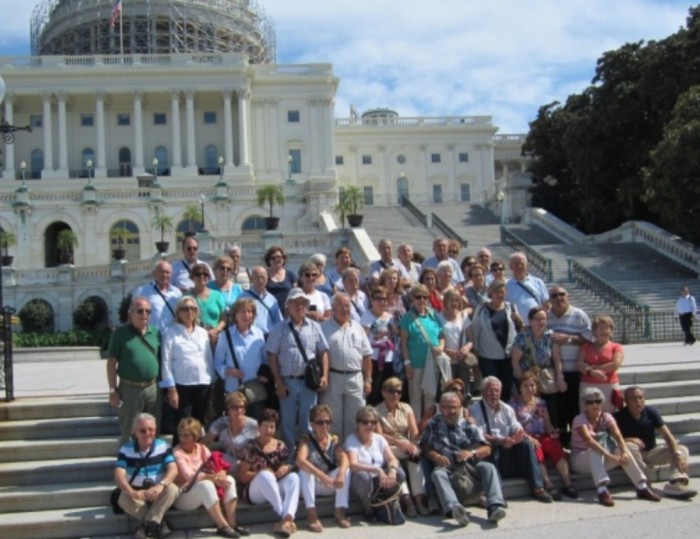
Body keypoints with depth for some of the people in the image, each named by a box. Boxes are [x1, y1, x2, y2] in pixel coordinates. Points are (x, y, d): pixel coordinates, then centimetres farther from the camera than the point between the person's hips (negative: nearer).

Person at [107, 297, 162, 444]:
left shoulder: (156, 332, 6)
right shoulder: (120, 333, -5)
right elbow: (111, 363, -5)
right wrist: (113, 390, -9)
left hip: (152, 388, 4)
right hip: (129, 389, -4)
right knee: (128, 434, 6)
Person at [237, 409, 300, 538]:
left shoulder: (280, 446, 12)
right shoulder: (250, 446, 1)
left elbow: (286, 466, 8)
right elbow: (243, 476, -2)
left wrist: (285, 469, -16)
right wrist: (261, 473, -18)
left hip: (276, 488, 3)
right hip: (255, 491, -3)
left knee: (293, 477, -29)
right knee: (265, 475, -37)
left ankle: (287, 519, -52)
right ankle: (285, 517, -38)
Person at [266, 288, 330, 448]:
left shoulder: (314, 327, 6)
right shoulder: (279, 329, 0)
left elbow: (323, 352, 8)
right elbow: (272, 357, -1)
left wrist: (324, 376, -4)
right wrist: (279, 382, -6)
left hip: (309, 381, 1)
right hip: (287, 381, -1)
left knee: (308, 421, 7)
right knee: (288, 421, 8)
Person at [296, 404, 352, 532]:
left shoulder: (334, 440, -3)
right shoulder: (307, 439, -13)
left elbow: (344, 459, -21)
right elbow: (300, 461, -33)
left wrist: (341, 473, -44)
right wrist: (322, 476, -45)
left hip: (329, 486, 3)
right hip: (311, 484, -2)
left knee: (345, 469, -22)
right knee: (305, 469, -32)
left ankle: (340, 510, -21)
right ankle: (311, 512, -36)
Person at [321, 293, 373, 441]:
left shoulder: (357, 328, 11)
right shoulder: (324, 328, 0)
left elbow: (366, 356, 11)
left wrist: (368, 380, 6)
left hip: (355, 378, 3)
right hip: (332, 377, -3)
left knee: (355, 418, 8)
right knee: (333, 418, 3)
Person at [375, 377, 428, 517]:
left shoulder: (406, 408, 12)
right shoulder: (377, 411, 3)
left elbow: (415, 433, 1)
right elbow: (379, 436, -10)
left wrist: (413, 445, -21)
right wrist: (398, 443, -26)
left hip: (407, 447, 2)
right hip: (388, 450, -2)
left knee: (415, 458, -32)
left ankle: (419, 499, -35)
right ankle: (407, 499, -37)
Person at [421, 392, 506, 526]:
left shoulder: (468, 425, 14)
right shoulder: (433, 424, 13)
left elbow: (486, 449, 7)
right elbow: (424, 447, 5)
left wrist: (472, 453, -15)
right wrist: (436, 456, -17)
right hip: (446, 467, -2)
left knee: (488, 467, -27)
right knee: (437, 474, -35)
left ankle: (495, 506, -43)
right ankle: (453, 508, -61)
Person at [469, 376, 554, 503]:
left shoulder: (507, 409, 15)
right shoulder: (475, 409, -2)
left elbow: (517, 429, 3)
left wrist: (519, 435, -23)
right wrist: (500, 441, -29)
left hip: (508, 448, 5)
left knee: (526, 443, -22)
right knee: (493, 449, -37)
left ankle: (537, 488, -20)